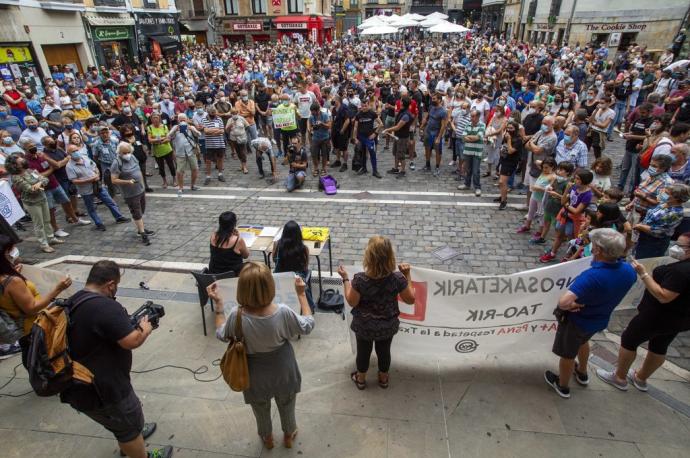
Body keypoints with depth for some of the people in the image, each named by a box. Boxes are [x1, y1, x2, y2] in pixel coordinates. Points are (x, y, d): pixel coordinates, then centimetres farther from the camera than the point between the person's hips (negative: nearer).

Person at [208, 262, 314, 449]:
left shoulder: (237, 315, -31)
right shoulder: (282, 312, -33)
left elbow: (221, 335, -8)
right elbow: (307, 326, -14)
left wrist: (218, 304, -5)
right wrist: (301, 294, -9)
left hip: (255, 376, 1)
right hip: (282, 372, 0)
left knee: (261, 410, 32)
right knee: (287, 406, 31)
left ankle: (267, 438, 60)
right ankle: (288, 435, 57)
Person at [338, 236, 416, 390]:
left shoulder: (360, 279, -31)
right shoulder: (397, 278, -27)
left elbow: (352, 302, -16)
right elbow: (410, 299, -12)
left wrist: (345, 279, -9)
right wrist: (408, 276, -4)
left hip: (364, 326, -1)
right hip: (387, 326, 1)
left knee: (363, 351, 26)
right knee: (384, 351, 28)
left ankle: (361, 379, 51)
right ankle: (383, 379, 53)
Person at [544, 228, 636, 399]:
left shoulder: (592, 276, -41)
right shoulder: (629, 270, -17)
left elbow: (563, 302, -50)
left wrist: (571, 305, -28)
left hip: (577, 321, -7)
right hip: (601, 320, 7)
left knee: (567, 354, 19)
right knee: (582, 341, 36)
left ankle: (563, 386, 43)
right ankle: (582, 374, 59)